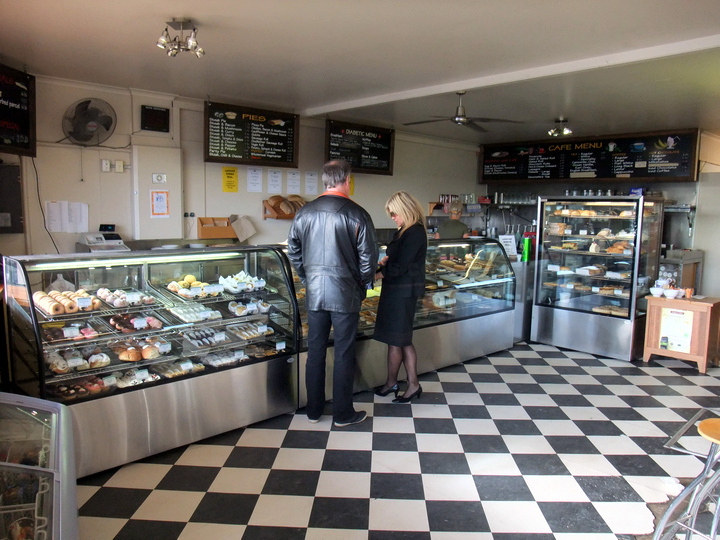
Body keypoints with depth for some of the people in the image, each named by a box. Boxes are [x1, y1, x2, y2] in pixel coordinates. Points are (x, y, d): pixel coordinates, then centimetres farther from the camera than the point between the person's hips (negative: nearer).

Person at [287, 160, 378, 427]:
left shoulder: (304, 213, 2)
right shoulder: (357, 214, -10)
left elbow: (293, 253, 8)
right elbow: (368, 256, -7)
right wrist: (364, 283, 9)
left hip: (314, 294, 4)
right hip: (345, 294, -4)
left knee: (315, 351, 13)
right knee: (344, 354, 6)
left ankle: (313, 410, 25)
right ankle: (343, 413, 18)